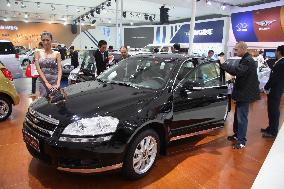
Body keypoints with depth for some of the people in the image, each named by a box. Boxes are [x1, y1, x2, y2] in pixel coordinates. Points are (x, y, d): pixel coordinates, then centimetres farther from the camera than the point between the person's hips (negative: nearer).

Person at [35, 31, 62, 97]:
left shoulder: (56, 54, 4)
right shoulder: (38, 53, 5)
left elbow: (59, 69, -4)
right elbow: (38, 69, -3)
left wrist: (58, 83, -18)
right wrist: (46, 82, -14)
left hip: (54, 81, 0)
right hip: (43, 81, 1)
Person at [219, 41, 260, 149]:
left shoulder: (247, 60, -20)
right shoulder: (245, 59, 13)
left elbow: (237, 70, -34)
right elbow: (239, 71, 15)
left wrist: (223, 64, -25)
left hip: (245, 93, -10)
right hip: (242, 92, 10)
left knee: (242, 117, -4)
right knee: (238, 115, 19)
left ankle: (242, 141, 4)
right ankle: (237, 134, 34)